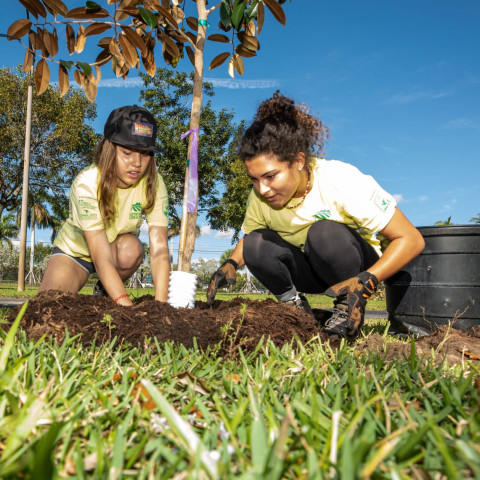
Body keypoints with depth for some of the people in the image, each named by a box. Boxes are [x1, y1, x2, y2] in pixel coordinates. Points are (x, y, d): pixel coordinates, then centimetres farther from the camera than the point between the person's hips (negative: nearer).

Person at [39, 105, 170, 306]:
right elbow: (101, 259, -38)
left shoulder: (154, 183, -24)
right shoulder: (87, 183, -33)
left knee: (131, 248, -33)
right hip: (75, 250, -2)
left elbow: (159, 249, -31)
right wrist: (127, 307, -47)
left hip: (118, 247, 2)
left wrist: (160, 305, -43)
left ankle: (104, 292, -2)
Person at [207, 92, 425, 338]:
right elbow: (247, 238, 6)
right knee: (256, 245, -23)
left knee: (324, 232, -35)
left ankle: (348, 310, -13)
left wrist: (364, 283, -39)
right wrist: (231, 263, -18)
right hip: (310, 272, 4)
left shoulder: (341, 182, -28)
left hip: (362, 266, -3)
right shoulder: (259, 197, -16)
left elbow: (412, 239, -25)